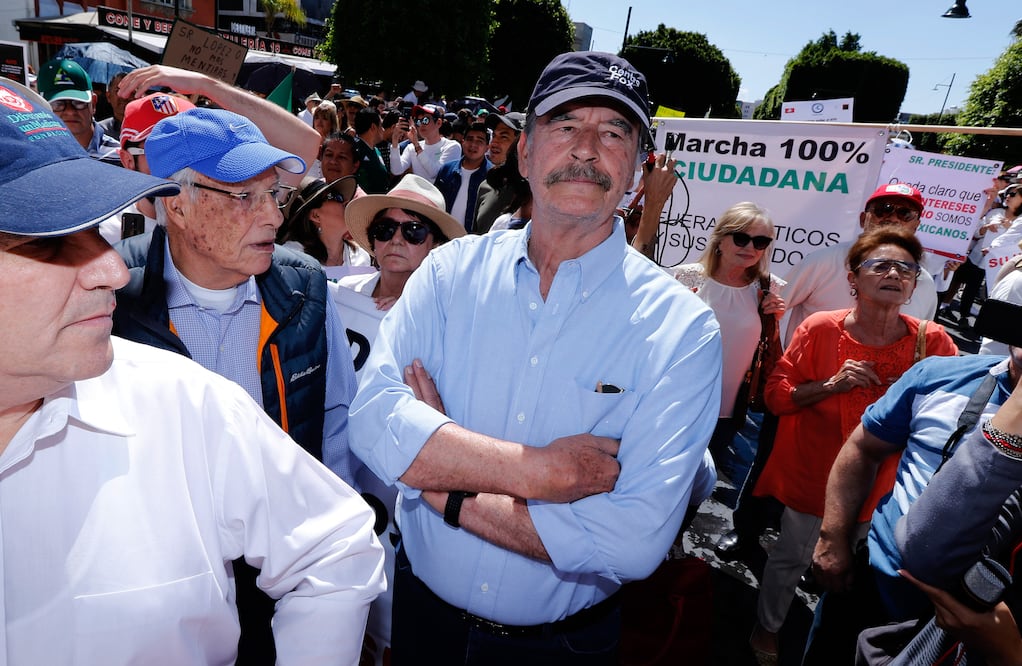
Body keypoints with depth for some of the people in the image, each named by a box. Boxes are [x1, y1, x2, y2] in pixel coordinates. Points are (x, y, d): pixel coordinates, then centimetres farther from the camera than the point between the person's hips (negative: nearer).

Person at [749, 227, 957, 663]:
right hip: (812, 474, -2)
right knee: (792, 556, 14)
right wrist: (831, 384, -25)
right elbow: (776, 396, -11)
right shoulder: (820, 328, -15)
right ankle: (767, 627, 43)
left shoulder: (933, 342, -11)